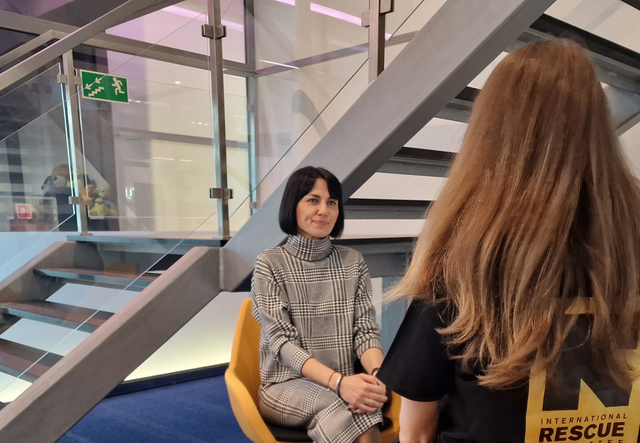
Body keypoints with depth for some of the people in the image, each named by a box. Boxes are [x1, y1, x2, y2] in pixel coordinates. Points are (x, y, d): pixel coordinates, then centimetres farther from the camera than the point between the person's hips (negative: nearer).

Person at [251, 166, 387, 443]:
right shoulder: (270, 264, -4)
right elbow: (280, 340, -12)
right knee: (346, 409, -32)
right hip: (286, 385, -3)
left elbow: (366, 330, 1)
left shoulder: (353, 262, 6)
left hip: (347, 384, 3)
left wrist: (378, 374, -21)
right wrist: (337, 381, -27)